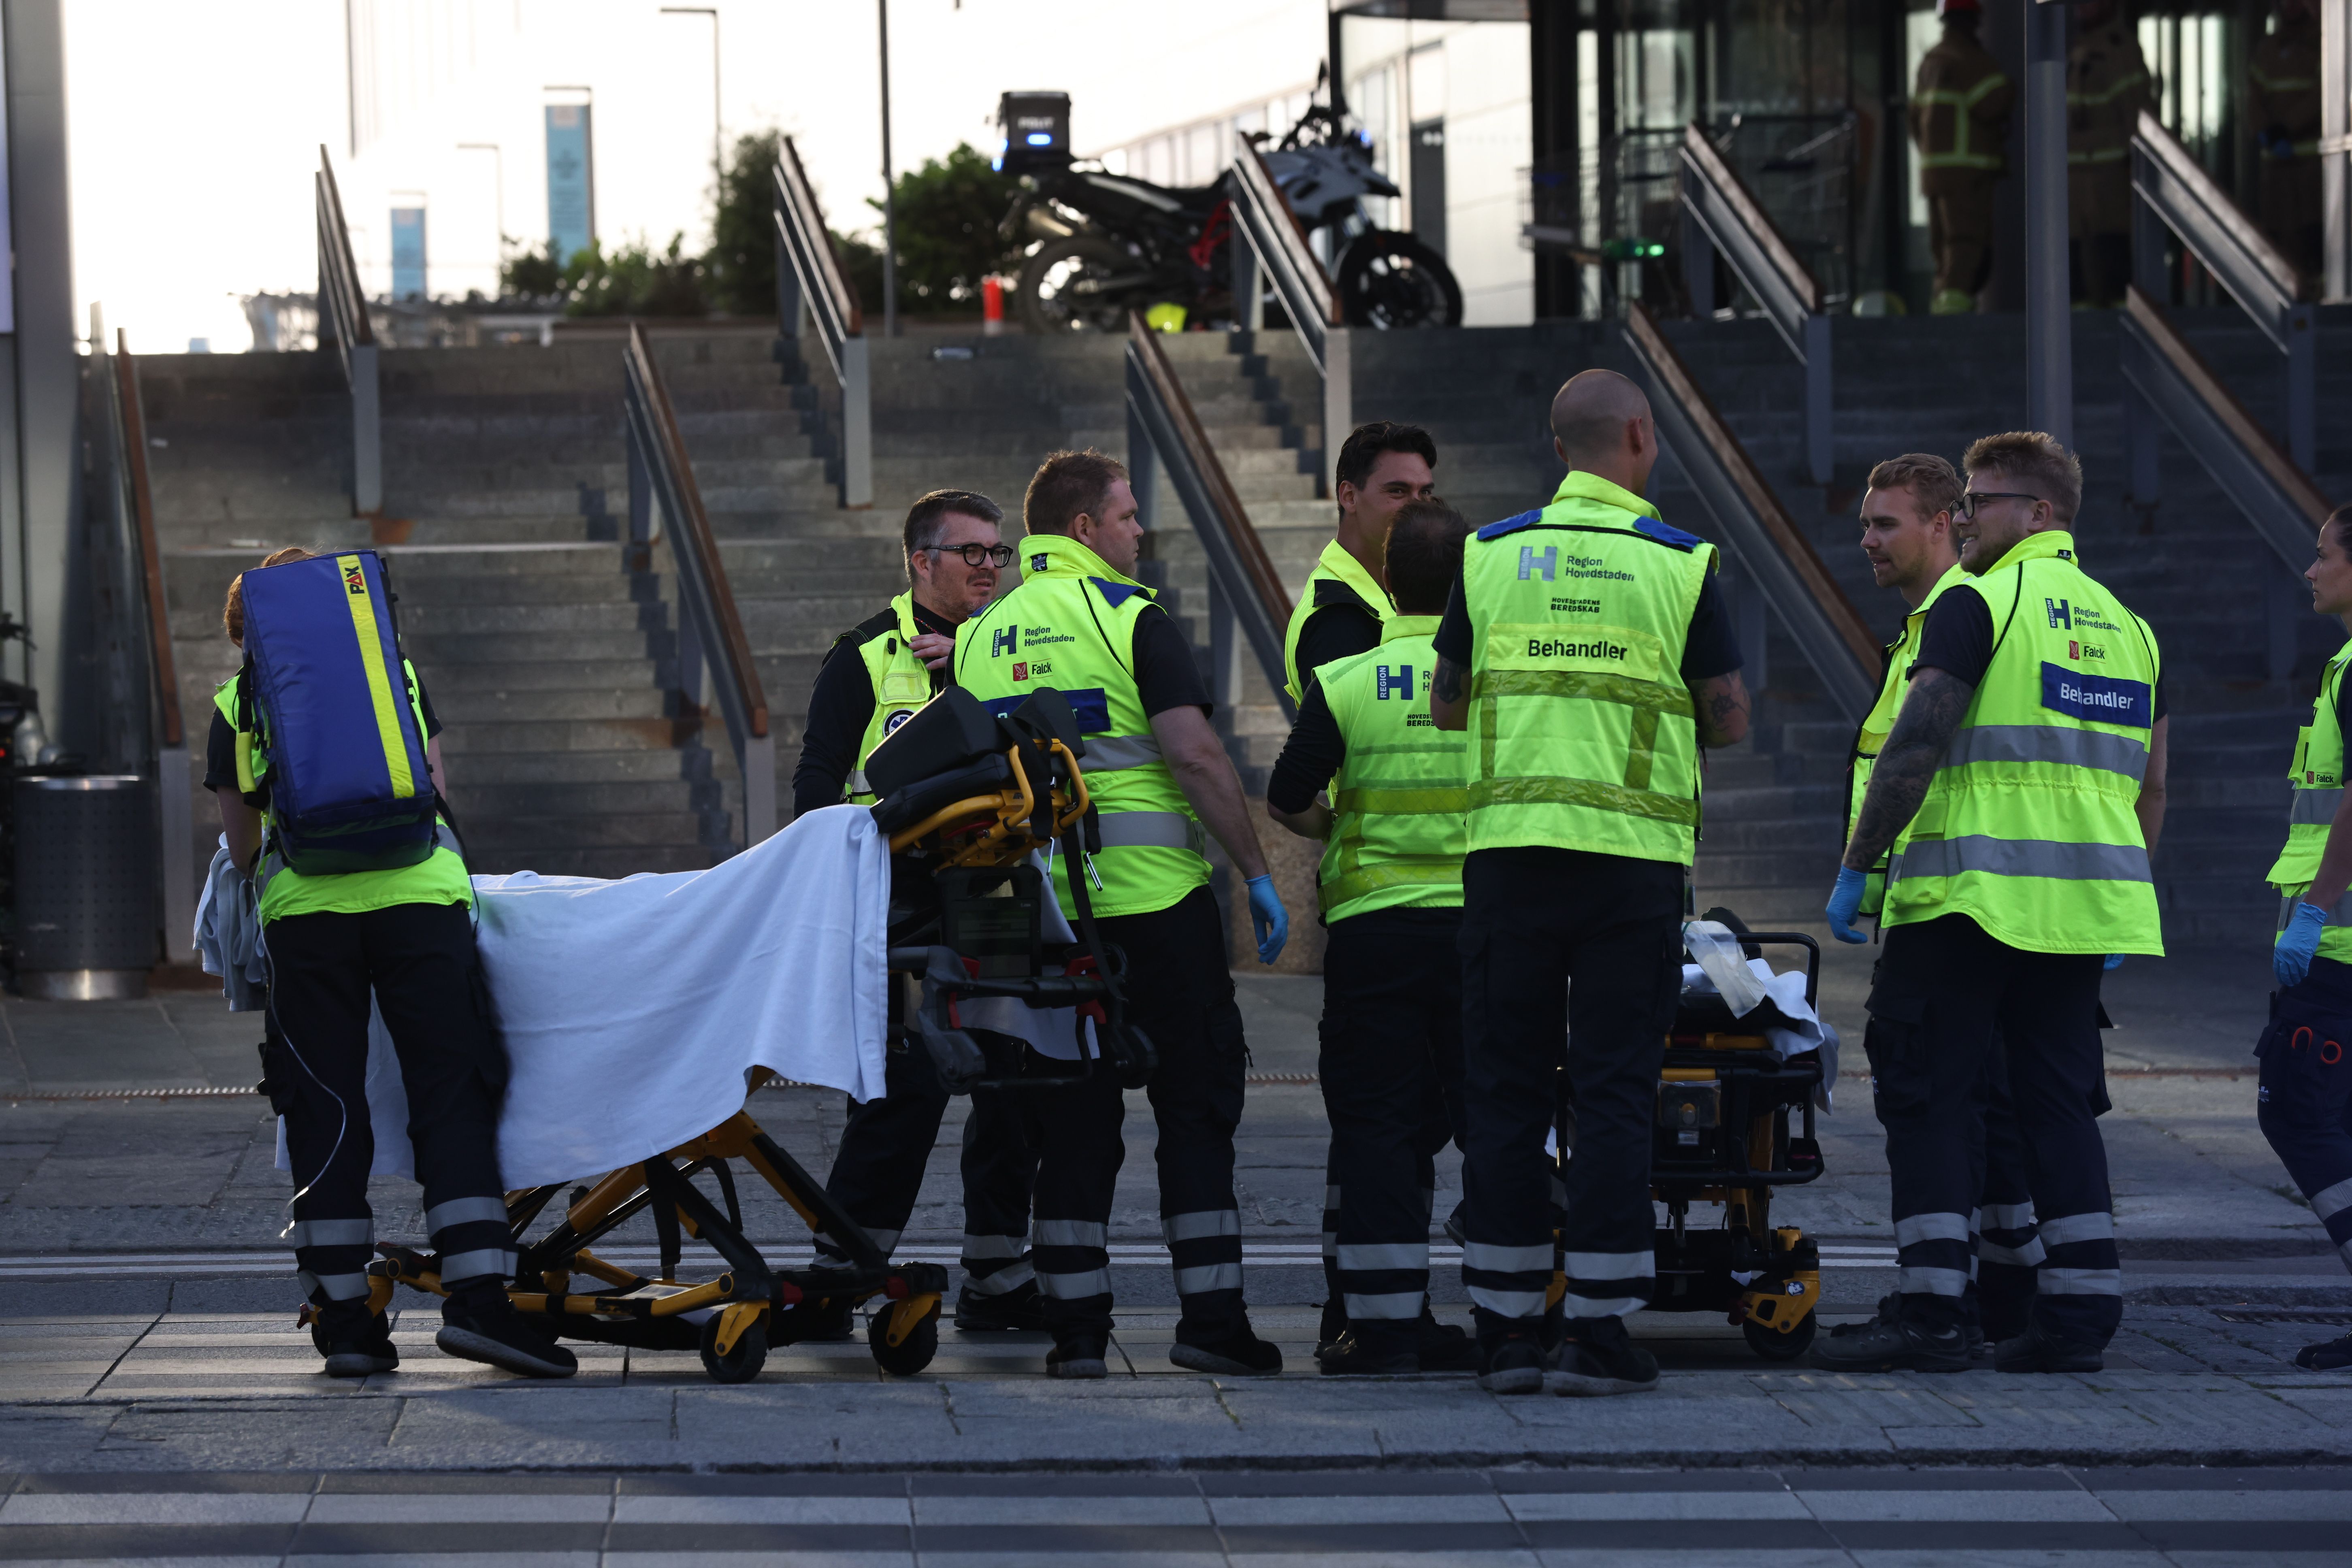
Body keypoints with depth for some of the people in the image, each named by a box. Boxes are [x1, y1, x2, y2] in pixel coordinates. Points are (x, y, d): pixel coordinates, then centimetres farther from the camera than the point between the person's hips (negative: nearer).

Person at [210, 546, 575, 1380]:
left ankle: (343, 1319, 2)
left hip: (303, 906, 0)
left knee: (325, 1108, 4)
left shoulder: (236, 704, 18)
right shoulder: (394, 670, 22)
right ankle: (477, 1300, -11)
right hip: (419, 895, 0)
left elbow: (242, 846, 22)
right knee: (452, 1094, 0)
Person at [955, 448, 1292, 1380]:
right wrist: (1256, 873, -9)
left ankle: (1075, 1327, 4)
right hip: (1154, 893, -5)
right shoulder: (1128, 618, -7)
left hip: (1040, 907, 5)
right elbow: (1195, 755, -15)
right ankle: (1209, 1318, -2)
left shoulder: (978, 640, 11)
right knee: (1196, 1101, 3)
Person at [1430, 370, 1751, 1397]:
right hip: (1634, 849, -2)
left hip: (1509, 845, 2)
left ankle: (1505, 1330, 5)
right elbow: (1729, 721, 2)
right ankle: (1599, 1331, -1)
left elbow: (1446, 707, 11)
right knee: (1614, 1093, 1)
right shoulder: (1682, 564, -2)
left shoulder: (1490, 554, 4)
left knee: (1506, 1090, 6)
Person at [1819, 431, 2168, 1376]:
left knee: (1928, 1096, -3)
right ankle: (2080, 1314, 6)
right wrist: (2120, 899, 25)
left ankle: (1932, 1315, -7)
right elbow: (2150, 787, 18)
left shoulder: (1979, 604, -7)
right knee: (2059, 1103, 11)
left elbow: (1916, 748, -14)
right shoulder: (2127, 626, 16)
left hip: (1970, 898, -7)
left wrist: (1856, 866, -8)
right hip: (2085, 907, 7)